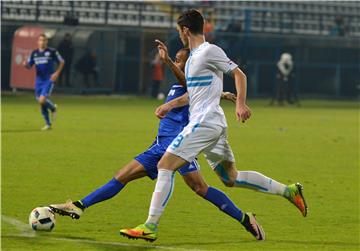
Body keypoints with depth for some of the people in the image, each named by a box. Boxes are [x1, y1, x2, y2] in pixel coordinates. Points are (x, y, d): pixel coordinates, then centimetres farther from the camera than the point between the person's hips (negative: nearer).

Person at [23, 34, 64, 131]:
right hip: (39, 80, 5)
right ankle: (48, 124, 21)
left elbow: (62, 62, 4)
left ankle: (53, 108, 14)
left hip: (49, 80, -5)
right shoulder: (34, 53, 7)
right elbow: (29, 66, 12)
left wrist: (57, 73, -7)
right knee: (41, 103, 6)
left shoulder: (52, 52, -5)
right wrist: (25, 64, -12)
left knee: (42, 100, -20)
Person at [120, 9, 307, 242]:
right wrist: (170, 105, 28)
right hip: (214, 124, 10)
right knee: (230, 177, 14)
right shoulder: (194, 56, 20)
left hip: (204, 122, -10)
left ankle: (150, 226, -17)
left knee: (165, 165, -13)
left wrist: (241, 103, -19)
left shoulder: (209, 51, -8)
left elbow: (239, 74, -9)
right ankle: (288, 190, 16)